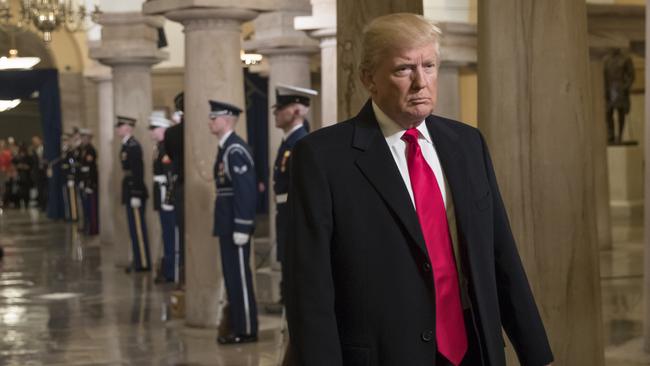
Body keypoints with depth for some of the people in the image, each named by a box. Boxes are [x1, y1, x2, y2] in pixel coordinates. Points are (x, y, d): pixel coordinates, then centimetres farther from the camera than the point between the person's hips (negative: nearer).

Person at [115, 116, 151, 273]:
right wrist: (130, 194, 17)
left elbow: (138, 171, -20)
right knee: (135, 229, 13)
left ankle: (143, 263, 1)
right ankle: (139, 261, 20)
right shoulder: (127, 145, 13)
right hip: (130, 191, 9)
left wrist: (136, 195, -21)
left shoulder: (133, 146, -16)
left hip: (135, 192, -9)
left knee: (138, 229, -4)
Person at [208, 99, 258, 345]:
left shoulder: (236, 150, -17)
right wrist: (220, 224, 17)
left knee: (240, 277, -3)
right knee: (232, 276, 14)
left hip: (236, 224, -10)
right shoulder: (225, 148, 14)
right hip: (227, 223, 10)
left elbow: (245, 191, -21)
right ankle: (237, 327, 21)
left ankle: (247, 331, 4)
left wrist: (241, 228, -23)